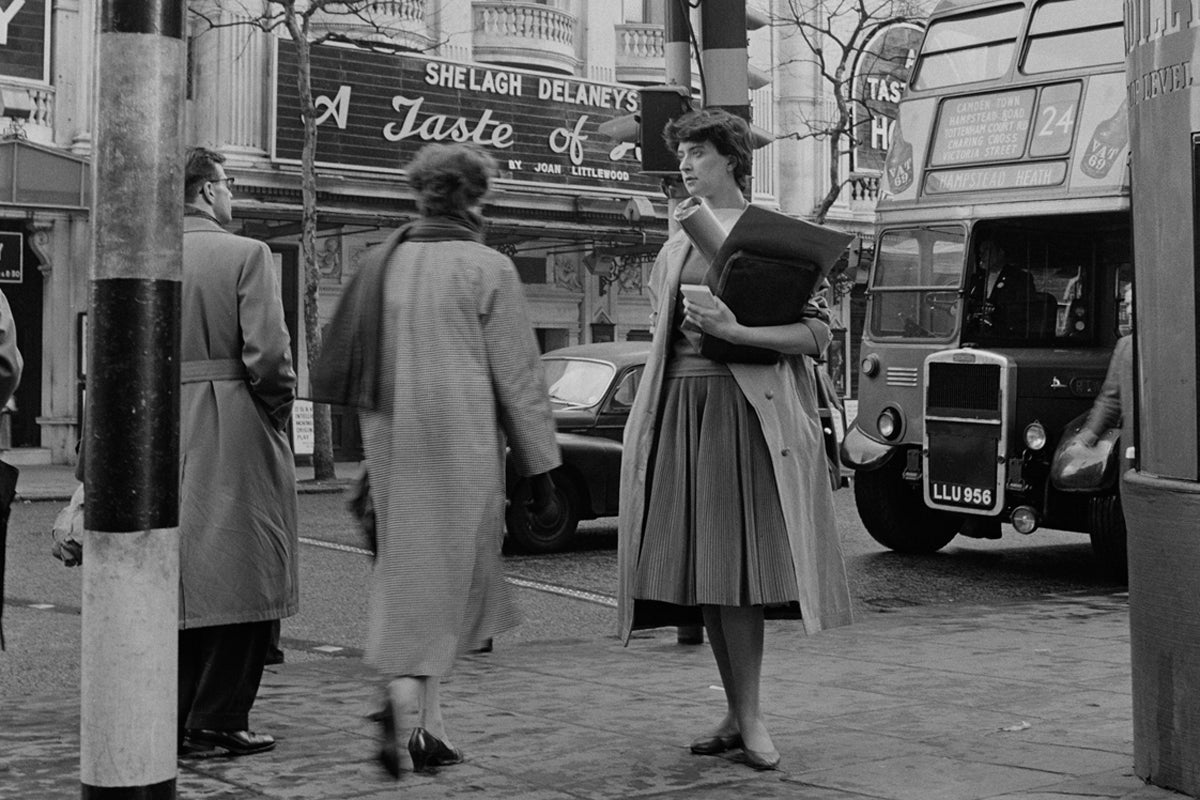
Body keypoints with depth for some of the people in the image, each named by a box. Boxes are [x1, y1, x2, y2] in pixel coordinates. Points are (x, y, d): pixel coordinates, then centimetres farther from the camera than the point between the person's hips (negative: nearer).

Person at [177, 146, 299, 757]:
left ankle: (172, 713, 21)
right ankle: (218, 718, 4)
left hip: (163, 430, 6)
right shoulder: (246, 254, -9)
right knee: (243, 575, 3)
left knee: (180, 574, 14)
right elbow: (267, 353, -16)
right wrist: (278, 410, 0)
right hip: (235, 434, -6)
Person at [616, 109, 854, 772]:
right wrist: (650, 415, 15)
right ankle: (736, 712, 12)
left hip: (745, 407, -5)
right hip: (681, 404, 5)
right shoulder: (674, 247, 19)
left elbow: (818, 334, -5)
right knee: (698, 564, 2)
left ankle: (750, 715, -2)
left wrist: (737, 332, -18)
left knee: (734, 561, -11)